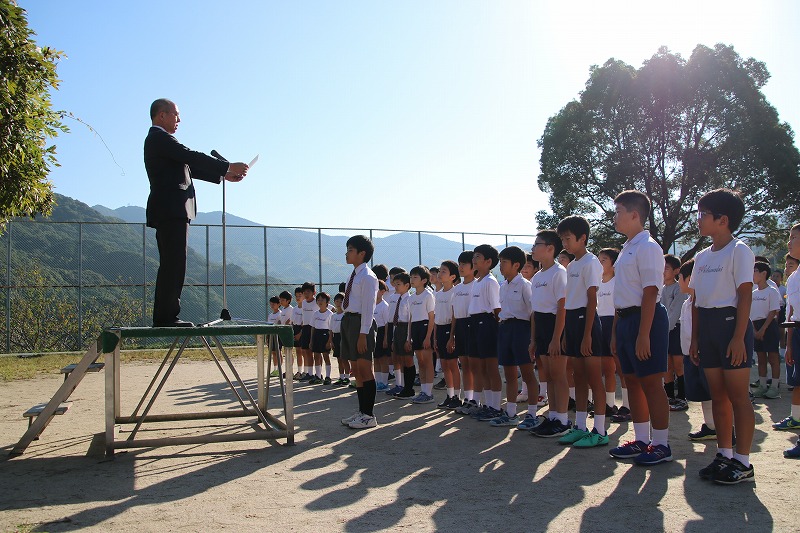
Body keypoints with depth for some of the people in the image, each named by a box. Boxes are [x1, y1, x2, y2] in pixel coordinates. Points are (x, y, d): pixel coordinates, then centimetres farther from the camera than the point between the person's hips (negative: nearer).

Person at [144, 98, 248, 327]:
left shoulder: (158, 139, 26)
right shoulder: (159, 137, -5)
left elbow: (189, 167, 24)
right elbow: (191, 157, -14)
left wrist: (224, 175, 19)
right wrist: (228, 167, -9)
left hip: (171, 212, 11)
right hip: (171, 210, -11)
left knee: (172, 265, 10)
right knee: (173, 264, -12)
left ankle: (164, 316, 11)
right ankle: (167, 316, -12)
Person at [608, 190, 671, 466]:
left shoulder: (647, 247, -12)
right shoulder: (627, 249, 16)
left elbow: (650, 293, -18)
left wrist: (643, 334, -22)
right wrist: (616, 331, 18)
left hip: (645, 318, -10)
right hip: (625, 318, 10)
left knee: (651, 383, -3)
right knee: (632, 381, 13)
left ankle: (661, 444, 8)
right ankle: (641, 440, 23)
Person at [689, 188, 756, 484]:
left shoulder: (739, 251, -7)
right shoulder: (702, 256, 15)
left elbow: (745, 296, -12)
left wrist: (739, 337, -18)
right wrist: (695, 337, 13)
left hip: (730, 322, -7)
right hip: (707, 326, 8)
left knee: (737, 395, -3)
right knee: (717, 395, 10)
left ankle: (743, 461, 3)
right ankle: (724, 454, 19)